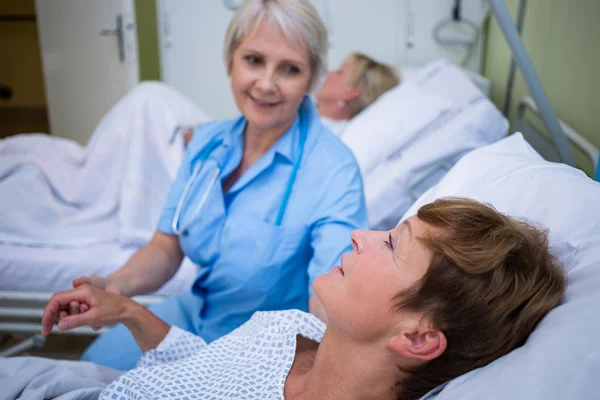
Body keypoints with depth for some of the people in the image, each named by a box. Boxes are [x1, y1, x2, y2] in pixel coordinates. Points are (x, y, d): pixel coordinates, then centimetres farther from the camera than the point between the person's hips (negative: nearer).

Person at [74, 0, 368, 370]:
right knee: (97, 363, 11)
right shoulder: (206, 142, -6)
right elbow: (166, 247, -2)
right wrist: (116, 285, -22)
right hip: (197, 312, 6)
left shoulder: (333, 171, -26)